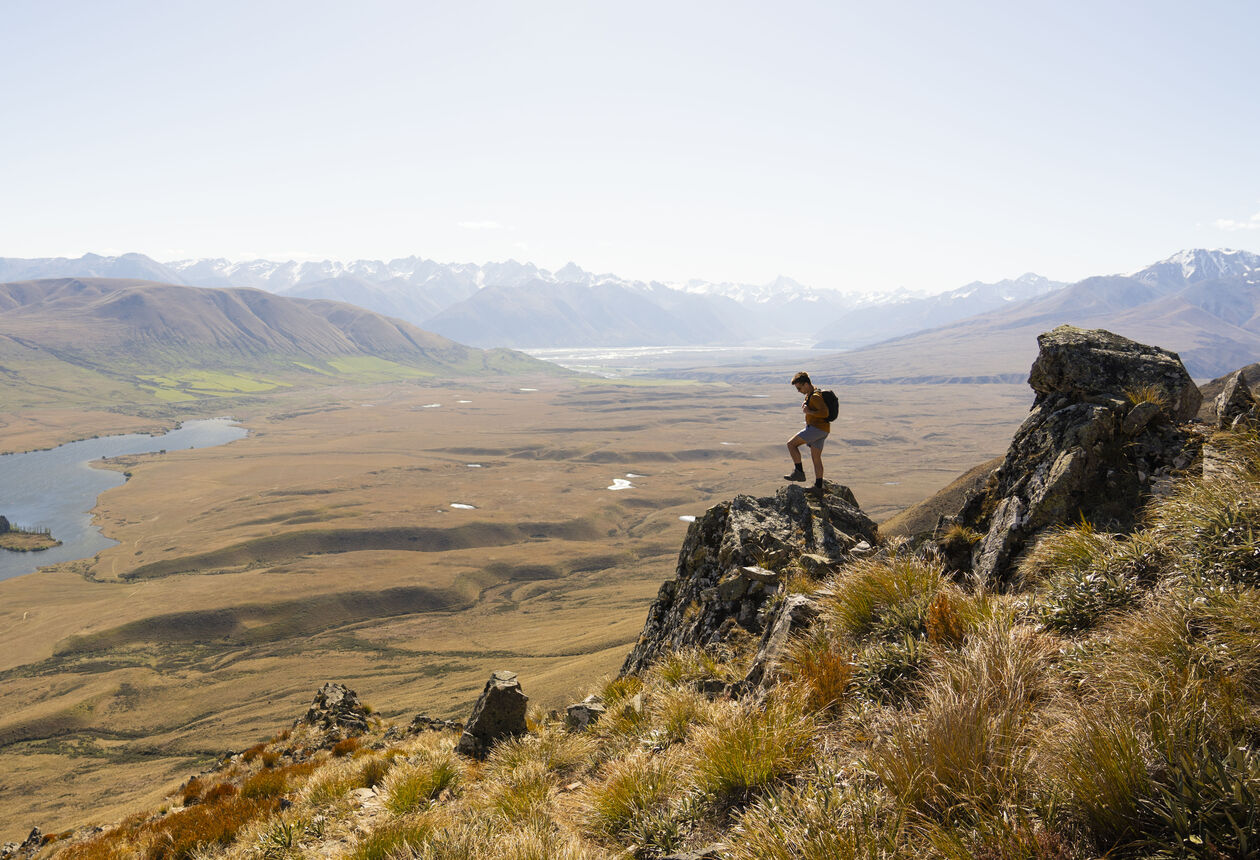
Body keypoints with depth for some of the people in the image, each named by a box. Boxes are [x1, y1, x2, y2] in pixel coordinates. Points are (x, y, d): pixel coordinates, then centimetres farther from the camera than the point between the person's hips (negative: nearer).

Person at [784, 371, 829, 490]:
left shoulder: (815, 397, -17)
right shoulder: (809, 395, 16)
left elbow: (824, 413, -27)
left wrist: (809, 412, -21)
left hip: (818, 428, -11)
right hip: (820, 430, 11)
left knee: (791, 444, -11)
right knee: (816, 458, 13)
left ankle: (799, 472, -8)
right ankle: (818, 486, 18)